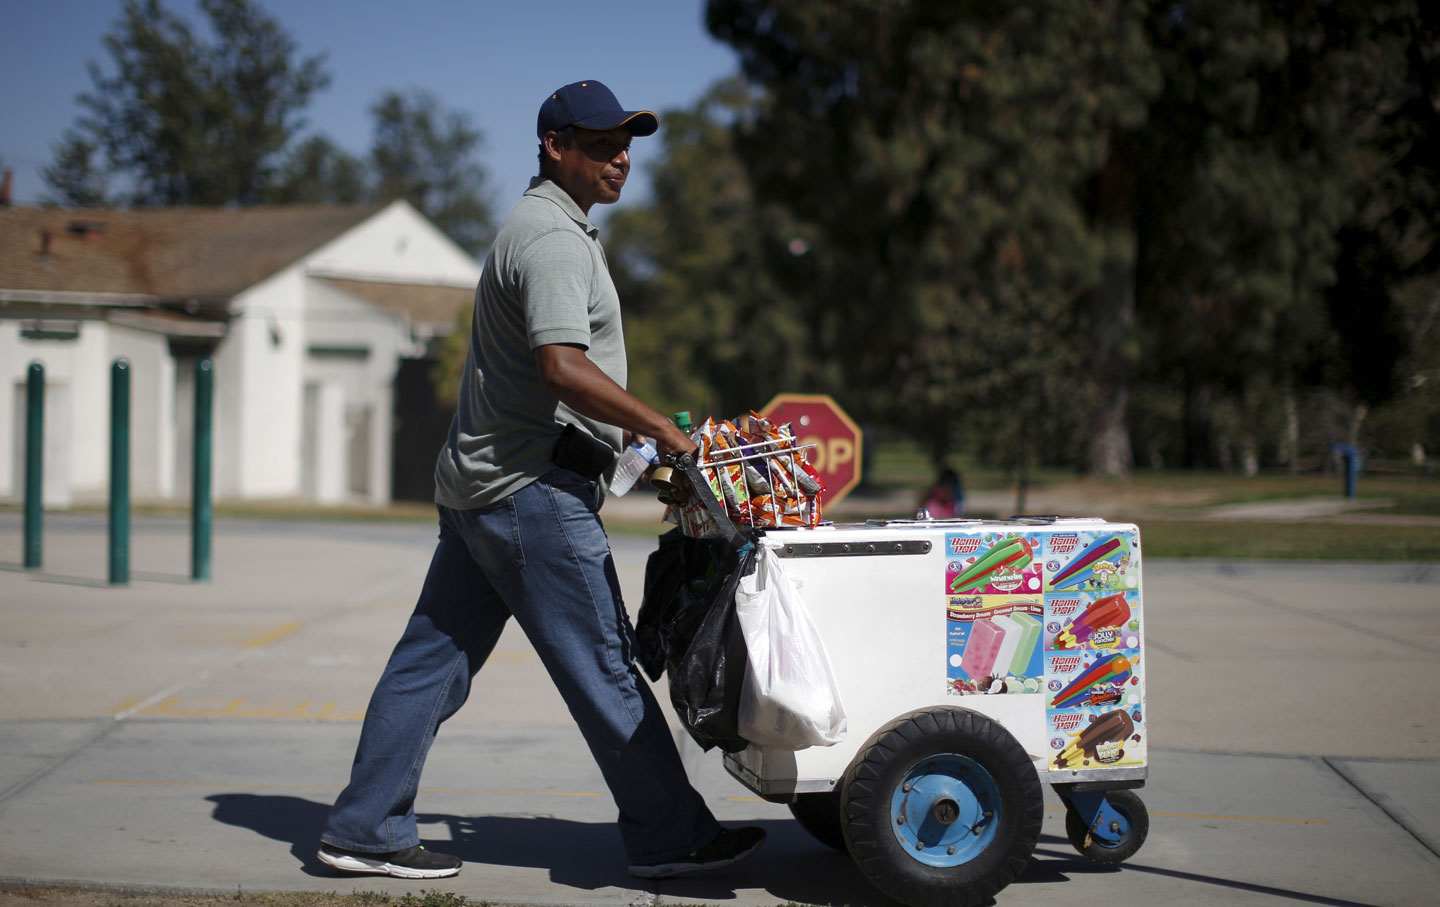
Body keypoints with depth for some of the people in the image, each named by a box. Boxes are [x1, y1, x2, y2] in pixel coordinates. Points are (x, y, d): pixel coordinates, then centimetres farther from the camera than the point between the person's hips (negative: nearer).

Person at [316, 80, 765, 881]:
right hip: (533, 489, -10)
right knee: (604, 669, -3)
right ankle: (670, 837, 4)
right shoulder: (553, 237, -13)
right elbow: (562, 367, -26)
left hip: (478, 481, 10)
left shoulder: (542, 228, 21)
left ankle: (365, 830, 13)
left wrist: (625, 432, 23)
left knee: (434, 659, 10)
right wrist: (663, 430, -22)